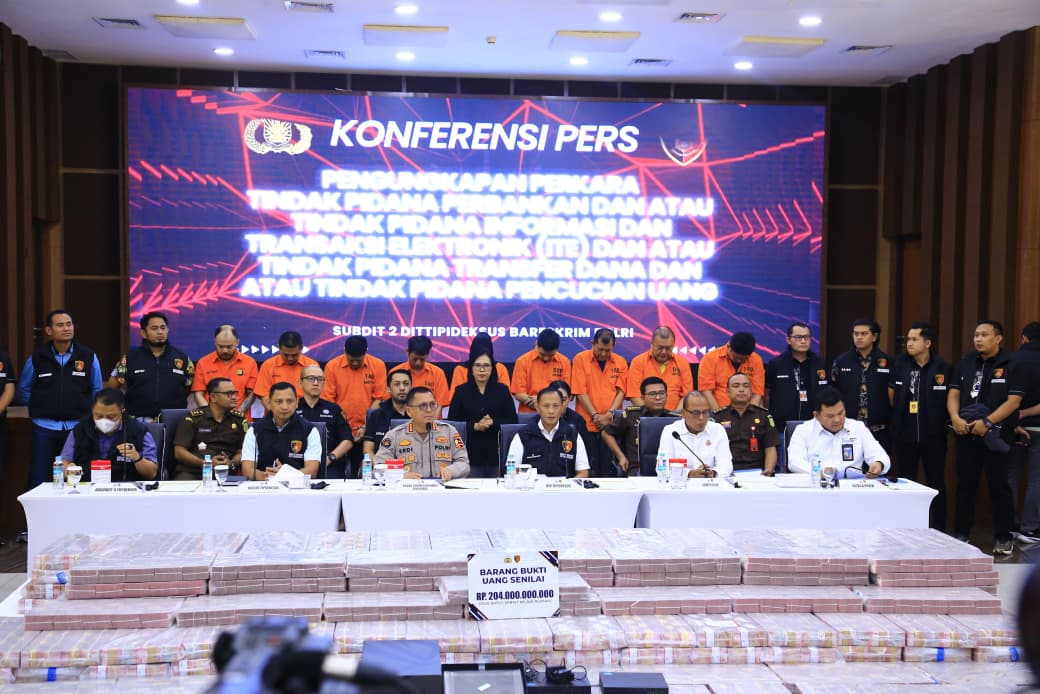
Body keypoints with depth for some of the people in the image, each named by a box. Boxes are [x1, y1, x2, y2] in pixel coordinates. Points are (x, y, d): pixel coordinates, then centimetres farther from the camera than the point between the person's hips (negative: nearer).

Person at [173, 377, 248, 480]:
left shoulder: (239, 420, 16)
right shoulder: (193, 418, 7)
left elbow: (242, 452, 13)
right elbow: (179, 452, 0)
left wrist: (231, 463, -10)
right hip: (191, 471, -2)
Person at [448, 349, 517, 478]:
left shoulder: (502, 390, 7)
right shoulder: (461, 391, 6)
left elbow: (513, 420, 2)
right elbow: (452, 422, 1)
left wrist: (493, 423, -16)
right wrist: (475, 426, -15)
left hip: (497, 453, 1)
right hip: (471, 454, -1)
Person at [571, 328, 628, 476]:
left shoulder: (620, 362, 8)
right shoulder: (580, 359, 1)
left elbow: (621, 391, 4)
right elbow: (580, 392, -4)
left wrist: (609, 414, -10)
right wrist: (595, 415, -9)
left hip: (611, 424, 2)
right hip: (587, 424, -2)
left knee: (609, 469, 1)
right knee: (588, 470, -1)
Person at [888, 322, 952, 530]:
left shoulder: (942, 367, -7)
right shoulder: (900, 363, 0)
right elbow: (892, 393, 9)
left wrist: (938, 421, 4)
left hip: (933, 435, -2)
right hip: (905, 433, 2)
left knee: (936, 482, 6)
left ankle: (938, 530, 15)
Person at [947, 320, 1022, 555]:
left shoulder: (1011, 365, -4)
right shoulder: (967, 362, 11)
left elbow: (1013, 401, -11)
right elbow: (953, 393, 9)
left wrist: (987, 423, -18)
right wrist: (955, 418, -9)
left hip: (996, 435, -4)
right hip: (966, 433, 4)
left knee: (999, 486, 1)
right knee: (965, 484, 10)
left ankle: (1004, 538, 12)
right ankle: (960, 534, 19)